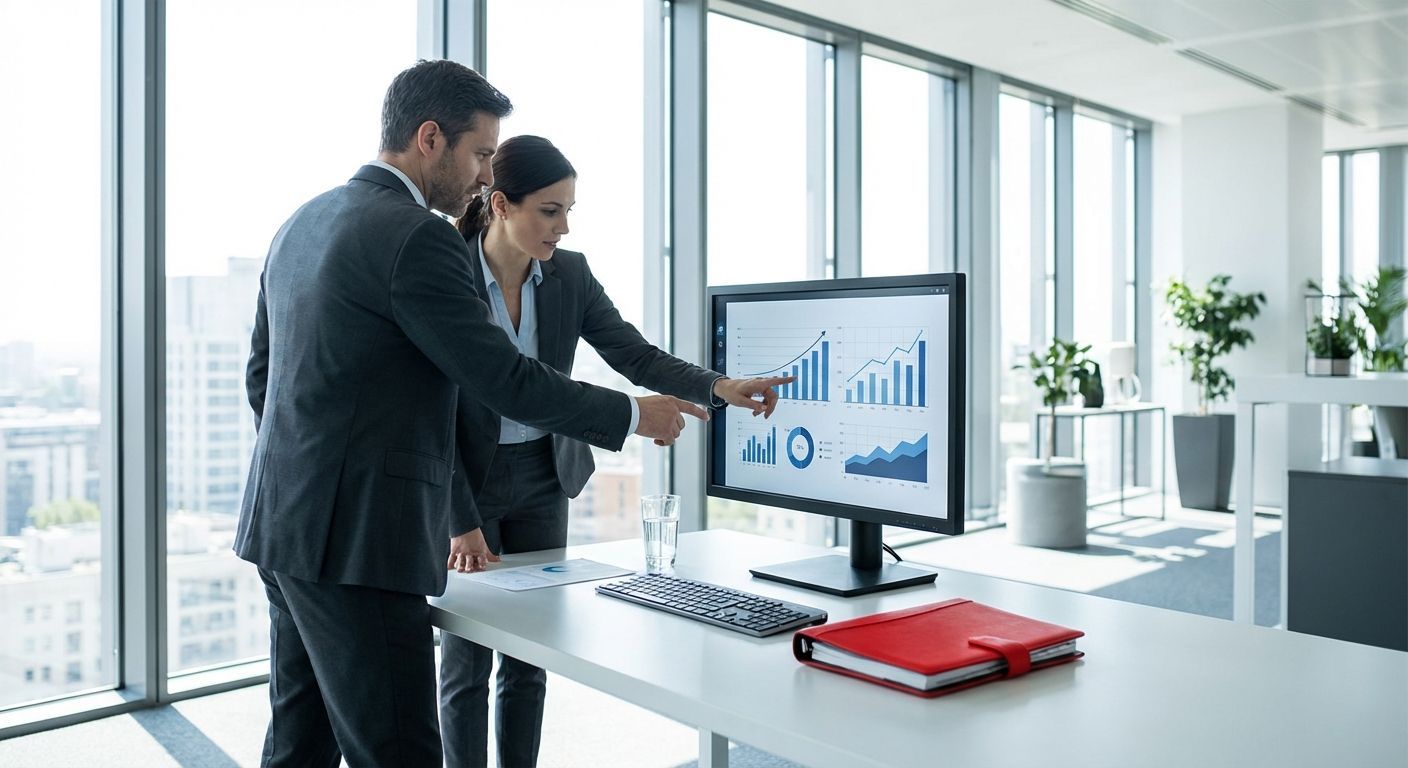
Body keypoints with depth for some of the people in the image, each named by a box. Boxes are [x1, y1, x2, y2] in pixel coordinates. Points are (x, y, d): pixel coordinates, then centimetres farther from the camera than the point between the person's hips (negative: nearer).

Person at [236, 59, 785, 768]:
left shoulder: (302, 223, 13)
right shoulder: (416, 237, -16)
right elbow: (507, 382, -16)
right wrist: (633, 415, -4)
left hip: (284, 524, 10)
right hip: (355, 542, -10)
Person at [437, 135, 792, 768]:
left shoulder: (570, 274, -2)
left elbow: (636, 356, -3)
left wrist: (720, 387, -19)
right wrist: (460, 522, -18)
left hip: (543, 478, 4)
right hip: (464, 483, -4)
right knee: (467, 658, 5)